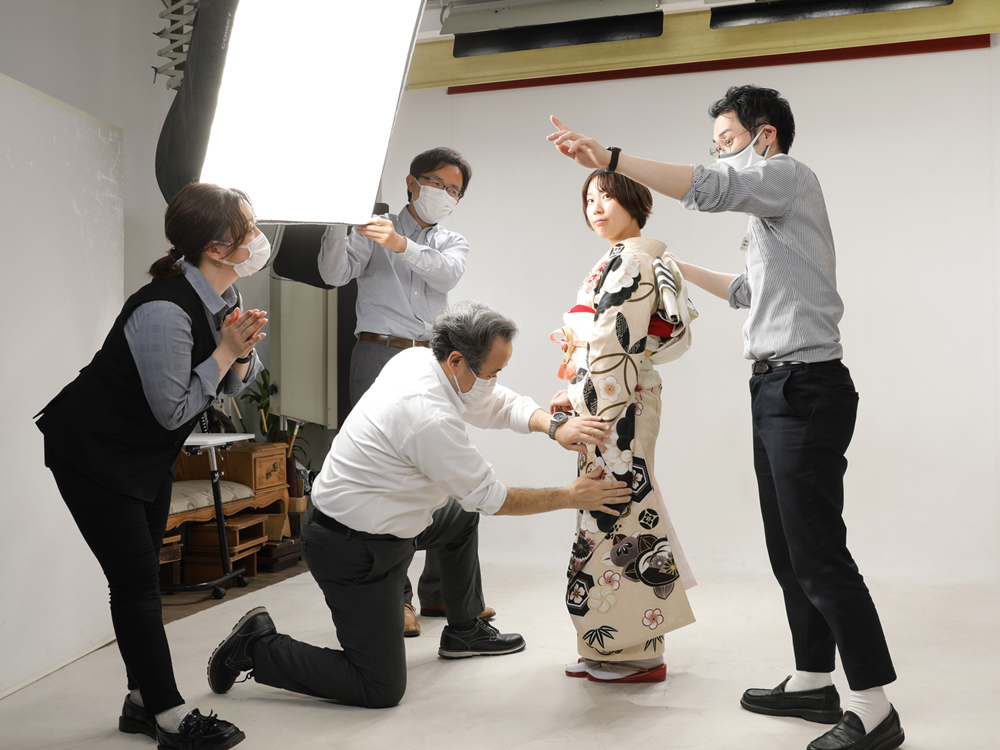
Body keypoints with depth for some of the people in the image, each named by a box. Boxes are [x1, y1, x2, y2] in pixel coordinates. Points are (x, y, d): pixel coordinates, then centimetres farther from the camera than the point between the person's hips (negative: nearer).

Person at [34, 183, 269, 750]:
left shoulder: (225, 296, -3)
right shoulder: (164, 311, -31)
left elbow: (235, 386, 5)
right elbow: (173, 410, -26)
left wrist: (243, 350, -16)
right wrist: (225, 350, -22)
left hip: (150, 454, 9)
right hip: (94, 453, -8)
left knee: (143, 576, 13)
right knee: (137, 580, -4)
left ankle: (143, 702, 25)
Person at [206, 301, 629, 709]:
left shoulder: (417, 360, -4)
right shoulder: (430, 418, -30)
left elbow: (503, 404, 5)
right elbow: (490, 498, -18)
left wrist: (554, 427, -13)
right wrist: (570, 498, -10)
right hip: (352, 552, -10)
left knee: (462, 517, 26)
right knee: (382, 690, -4)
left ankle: (464, 632, 41)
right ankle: (259, 646, 6)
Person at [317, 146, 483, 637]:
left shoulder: (453, 243, 19)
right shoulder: (374, 226, 10)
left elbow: (447, 274, -5)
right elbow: (334, 274, -3)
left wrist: (402, 245, -20)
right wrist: (338, 222, -19)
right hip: (380, 357, -4)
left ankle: (439, 590, 14)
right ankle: (393, 596, 0)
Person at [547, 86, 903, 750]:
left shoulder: (789, 175, -5)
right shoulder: (771, 207, 25)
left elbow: (710, 189, -25)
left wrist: (609, 158, -30)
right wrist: (680, 268, 39)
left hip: (804, 388, -10)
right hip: (776, 390, 10)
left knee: (818, 553, -9)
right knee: (789, 551, 13)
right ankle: (814, 682, 24)